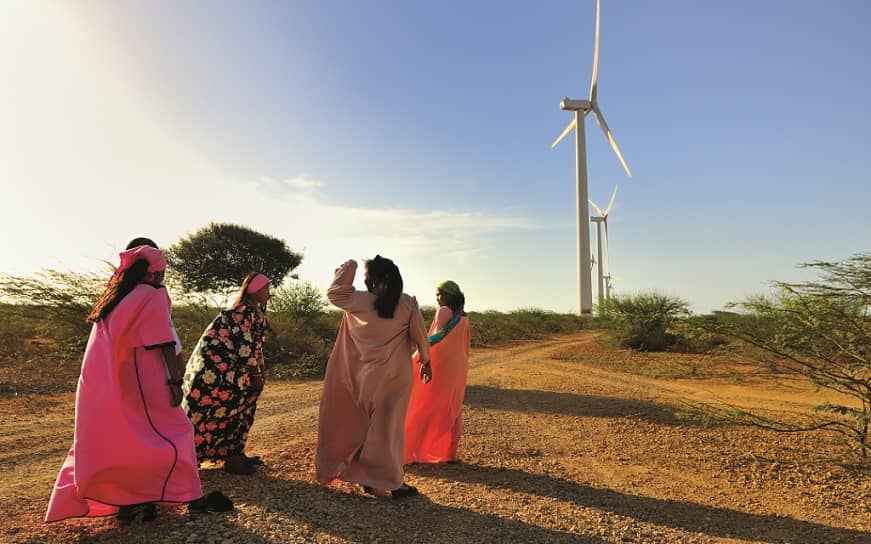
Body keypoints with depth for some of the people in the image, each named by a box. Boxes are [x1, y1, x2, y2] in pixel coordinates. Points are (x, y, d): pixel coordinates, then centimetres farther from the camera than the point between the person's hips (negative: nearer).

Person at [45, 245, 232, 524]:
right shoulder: (152, 295, -9)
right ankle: (192, 497, 2)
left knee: (109, 440, 15)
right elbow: (164, 344, -15)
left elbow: (111, 342, 17)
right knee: (173, 430, -1)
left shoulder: (114, 297, 15)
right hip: (137, 380, -8)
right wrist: (175, 380, -13)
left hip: (101, 384, 8)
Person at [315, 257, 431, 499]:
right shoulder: (408, 304, -6)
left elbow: (333, 292, 7)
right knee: (389, 427, 6)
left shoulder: (360, 301, -8)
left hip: (367, 374, 1)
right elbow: (420, 336, 0)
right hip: (398, 374, 0)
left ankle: (367, 477, 26)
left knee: (364, 424, 16)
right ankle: (391, 482, 13)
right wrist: (425, 361, 14)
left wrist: (348, 267, 14)